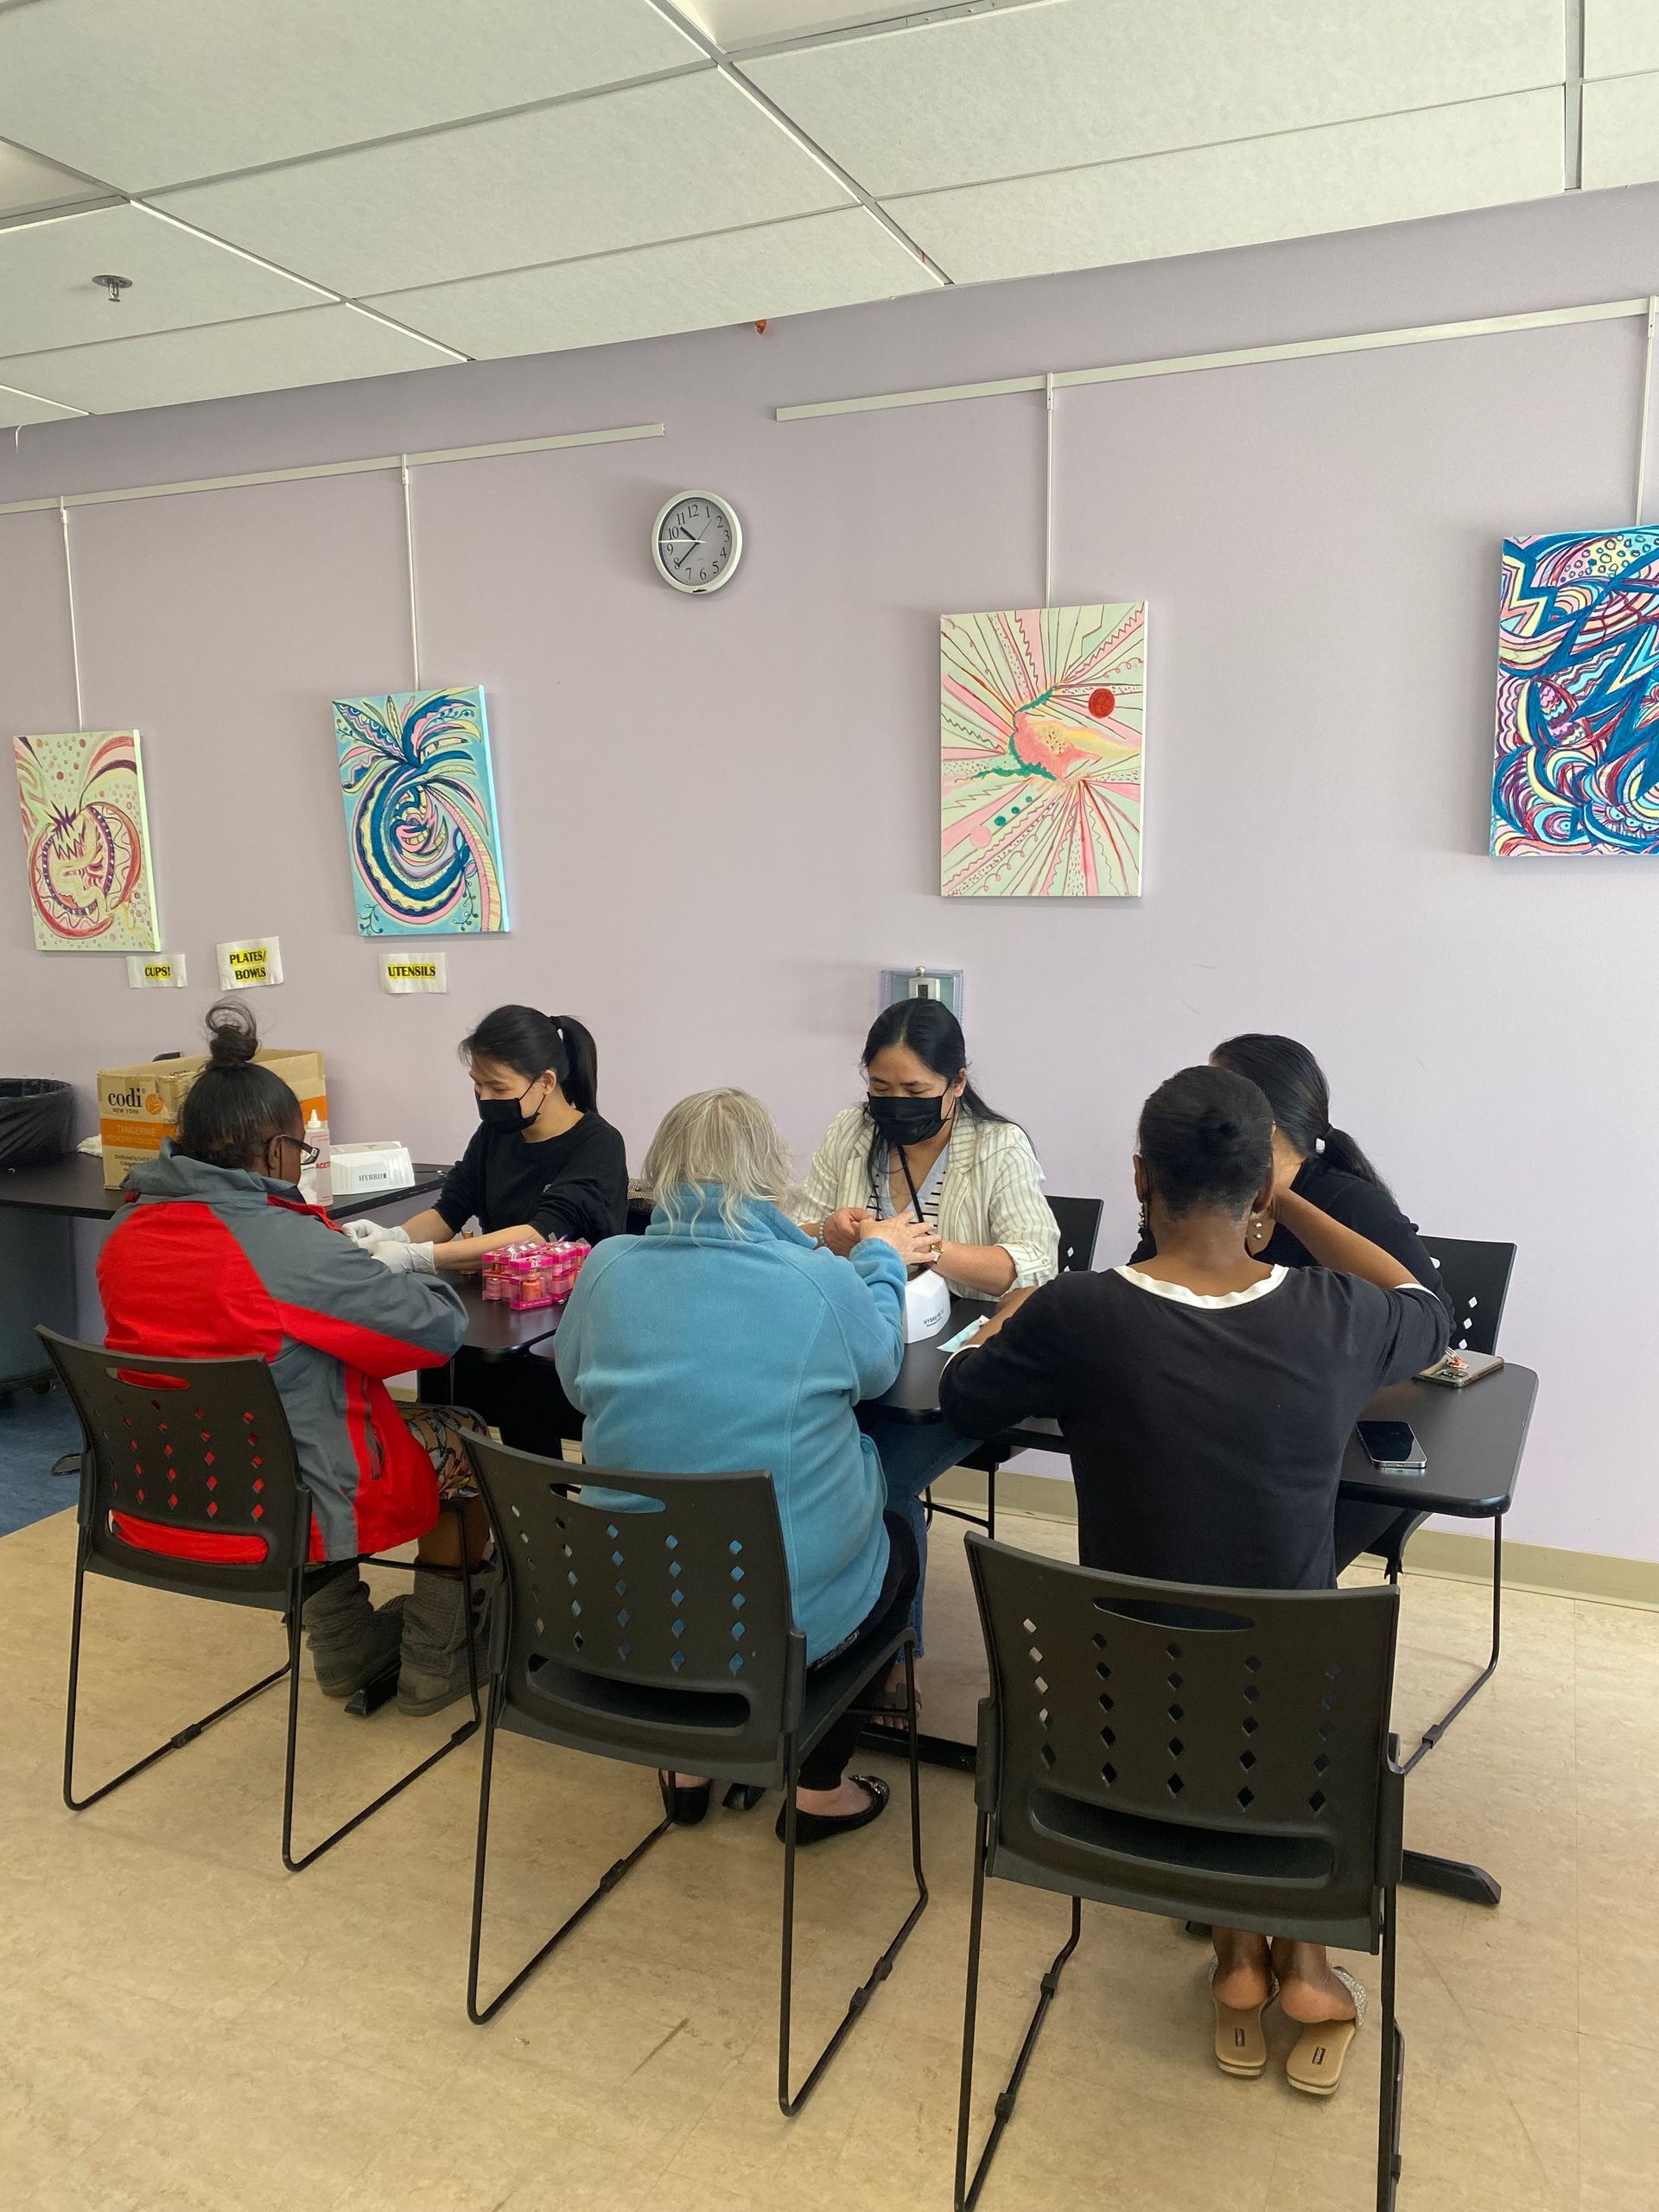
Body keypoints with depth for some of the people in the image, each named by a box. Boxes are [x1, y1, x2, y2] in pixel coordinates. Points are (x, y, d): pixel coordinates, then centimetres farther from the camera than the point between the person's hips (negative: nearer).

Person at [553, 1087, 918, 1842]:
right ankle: (819, 1787, 33)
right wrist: (878, 1256, 25)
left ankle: (691, 1762, 41)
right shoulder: (823, 1283, -16)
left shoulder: (606, 1270, -9)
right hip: (789, 1616, -3)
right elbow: (879, 1362, 6)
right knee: (896, 1543, 29)